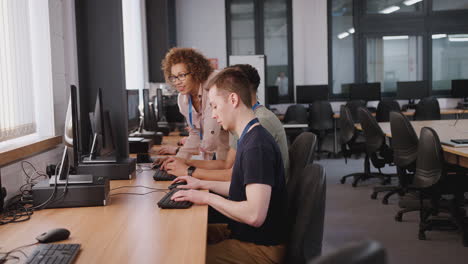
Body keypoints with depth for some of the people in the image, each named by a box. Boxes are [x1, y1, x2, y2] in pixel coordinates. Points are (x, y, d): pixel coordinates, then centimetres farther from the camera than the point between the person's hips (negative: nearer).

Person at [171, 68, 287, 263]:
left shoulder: (257, 146, -24)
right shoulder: (250, 138, 8)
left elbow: (254, 215, -30)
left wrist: (207, 197, -19)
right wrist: (202, 184, 17)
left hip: (261, 248, -10)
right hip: (243, 232, 10)